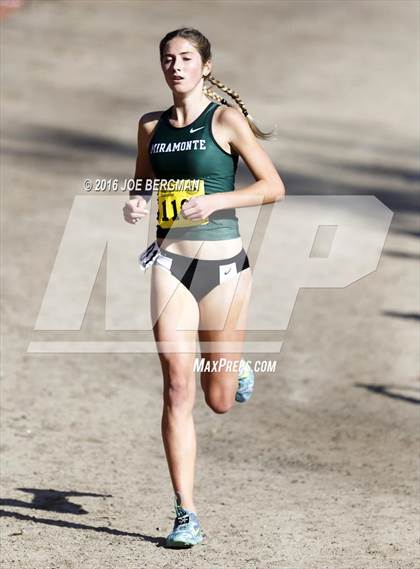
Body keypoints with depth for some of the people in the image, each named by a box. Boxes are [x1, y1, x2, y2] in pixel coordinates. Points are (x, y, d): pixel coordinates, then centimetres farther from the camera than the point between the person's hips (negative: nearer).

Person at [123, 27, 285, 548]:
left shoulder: (226, 118, -5)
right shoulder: (151, 126, 9)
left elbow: (273, 187, -6)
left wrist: (213, 201, -18)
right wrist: (133, 204, 0)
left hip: (222, 263, -3)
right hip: (170, 264, 3)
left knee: (219, 400, 7)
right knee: (178, 390, -8)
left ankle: (237, 368, 45)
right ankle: (186, 515, -5)